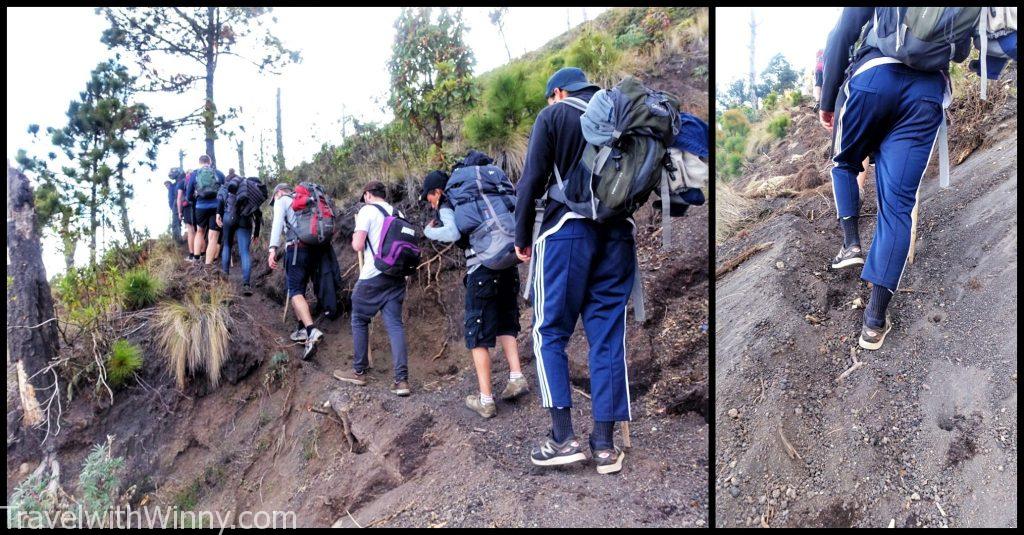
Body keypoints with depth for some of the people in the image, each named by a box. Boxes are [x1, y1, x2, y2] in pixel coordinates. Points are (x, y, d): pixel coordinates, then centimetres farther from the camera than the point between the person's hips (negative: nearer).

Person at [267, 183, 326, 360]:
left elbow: (278, 223, -10)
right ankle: (305, 330, 16)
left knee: (295, 291, -13)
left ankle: (312, 331, -33)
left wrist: (273, 249, -21)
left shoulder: (282, 200, 8)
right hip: (314, 248, 7)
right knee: (300, 289, 19)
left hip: (296, 247, -7)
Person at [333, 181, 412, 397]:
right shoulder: (398, 213, 13)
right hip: (397, 275, 5)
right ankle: (401, 379, -7)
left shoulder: (367, 211, -5)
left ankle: (359, 372, 19)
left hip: (373, 276, -5)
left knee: (359, 321, 11)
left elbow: (357, 246, -12)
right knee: (395, 324, 1)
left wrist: (355, 236, 8)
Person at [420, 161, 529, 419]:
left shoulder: (447, 205, 1)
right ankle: (516, 377, 8)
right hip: (507, 264, 7)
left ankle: (486, 401, 2)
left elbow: (453, 233, -17)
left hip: (482, 270, -6)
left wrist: (429, 231, 0)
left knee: (478, 334, 2)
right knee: (505, 325, 21)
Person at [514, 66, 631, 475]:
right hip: (618, 234, 4)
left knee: (550, 332, 5)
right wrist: (625, 218, 15)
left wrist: (522, 236, 4)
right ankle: (605, 444, 7)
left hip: (566, 230, -4)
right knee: (608, 336, 5)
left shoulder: (554, 115, 4)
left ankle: (563, 437, -2)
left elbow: (532, 179, -3)